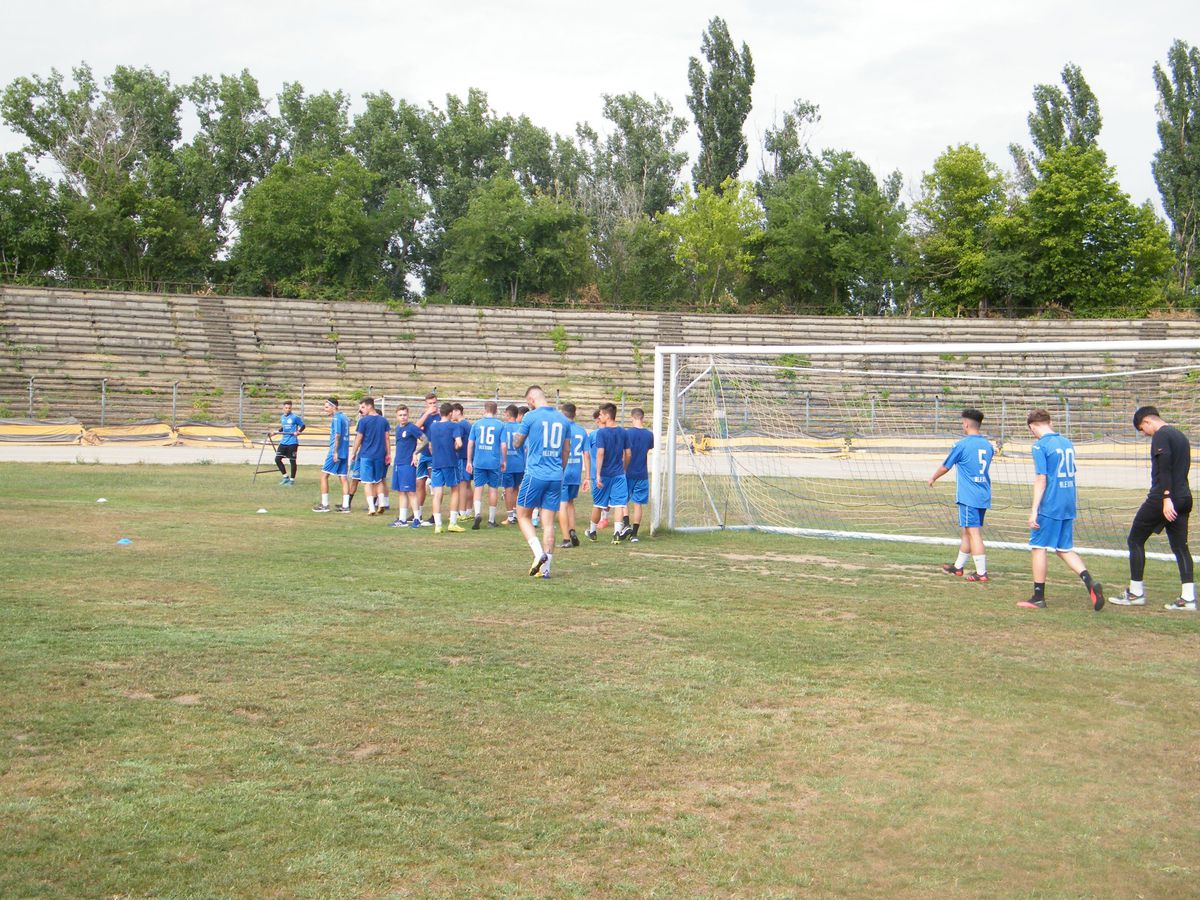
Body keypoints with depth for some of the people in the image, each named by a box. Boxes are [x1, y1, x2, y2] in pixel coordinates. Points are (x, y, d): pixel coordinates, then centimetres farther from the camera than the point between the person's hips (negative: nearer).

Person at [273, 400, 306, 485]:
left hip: (292, 442, -6)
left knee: (292, 461, 1)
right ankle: (286, 477, 15)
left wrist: (298, 432, -20)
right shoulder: (282, 417, 10)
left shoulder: (295, 417, -9)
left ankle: (292, 479, 13)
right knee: (277, 459, 2)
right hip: (283, 442, 6)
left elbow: (302, 425, -4)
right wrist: (277, 432, 11)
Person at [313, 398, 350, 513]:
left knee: (324, 475, -1)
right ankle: (345, 505, 4)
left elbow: (337, 435, -17)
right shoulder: (344, 417, 15)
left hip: (336, 452, -8)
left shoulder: (336, 418, -11)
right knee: (343, 478, 7)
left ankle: (324, 505, -1)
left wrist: (335, 452, -18)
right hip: (345, 452, 8)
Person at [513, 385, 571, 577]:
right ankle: (546, 567, 3)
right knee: (549, 523, 6)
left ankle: (539, 552, -10)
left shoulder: (531, 417, -6)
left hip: (535, 474, -5)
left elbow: (516, 443, 5)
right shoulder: (563, 419, 10)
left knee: (523, 516, 9)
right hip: (556, 477, 5)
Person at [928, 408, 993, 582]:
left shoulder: (962, 445, -10)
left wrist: (933, 478, 21)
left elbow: (945, 467, 2)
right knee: (966, 531, 18)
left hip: (969, 497, -7)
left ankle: (981, 572, -8)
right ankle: (958, 566, 29)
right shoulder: (988, 445, 9)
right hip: (984, 496, 7)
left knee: (973, 533, -6)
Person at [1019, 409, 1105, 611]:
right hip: (1068, 506, 7)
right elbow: (1070, 475, 18)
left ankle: (1038, 597, 7)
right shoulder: (1067, 443, 12)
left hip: (1049, 506, -7)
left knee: (1038, 547, 3)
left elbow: (1041, 480, -16)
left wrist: (1034, 510, -15)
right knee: (1065, 549, 15)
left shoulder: (1040, 446, -11)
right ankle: (1090, 583, -3)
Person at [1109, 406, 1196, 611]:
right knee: (1180, 546, 7)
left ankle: (1136, 593, 5)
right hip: (1184, 498, 8)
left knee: (1135, 540, 4)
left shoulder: (1161, 436, -9)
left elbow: (1164, 468, -19)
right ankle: (1188, 598, 0)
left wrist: (1166, 498, -24)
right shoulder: (1181, 436, 19)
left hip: (1162, 498, -8)